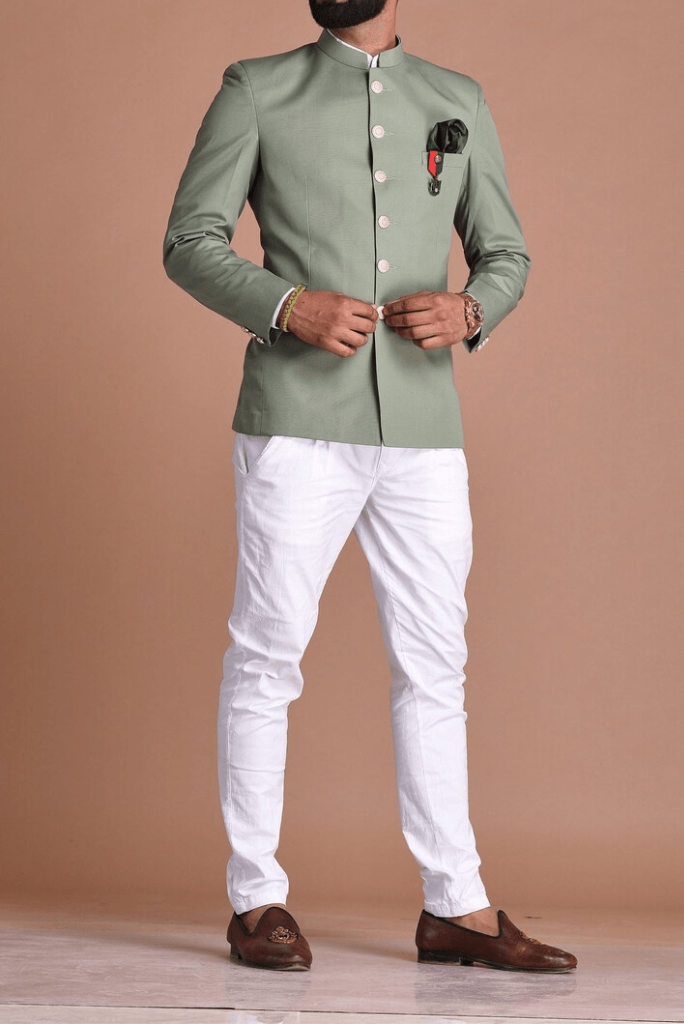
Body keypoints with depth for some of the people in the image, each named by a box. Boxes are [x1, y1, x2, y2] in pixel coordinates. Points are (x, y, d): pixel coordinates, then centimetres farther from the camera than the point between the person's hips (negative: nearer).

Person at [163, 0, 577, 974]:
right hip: (298, 422, -3)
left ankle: (457, 909, 12)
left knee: (432, 663, 5)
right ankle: (257, 898, 11)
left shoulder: (458, 103, 14)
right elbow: (190, 244, 1)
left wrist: (467, 311, -6)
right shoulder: (258, 91, 5)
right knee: (268, 650, 0)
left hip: (422, 428, 3)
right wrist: (291, 305, -16)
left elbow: (505, 255, 17)